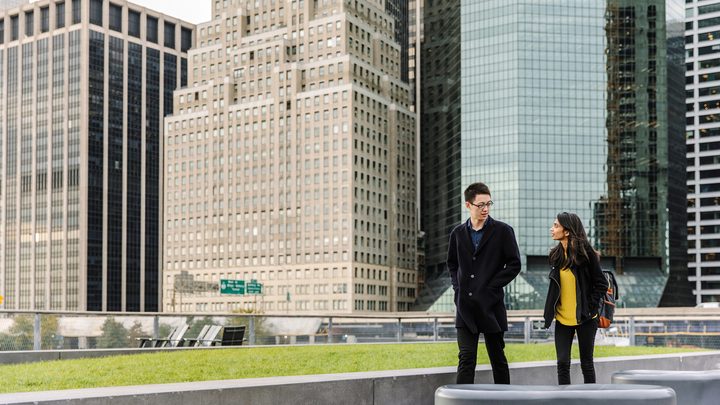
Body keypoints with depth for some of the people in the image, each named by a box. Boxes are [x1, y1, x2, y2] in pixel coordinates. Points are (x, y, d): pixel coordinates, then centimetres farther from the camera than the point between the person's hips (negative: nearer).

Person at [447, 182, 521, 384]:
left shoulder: (503, 231, -2)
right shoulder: (458, 233, 8)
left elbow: (514, 264, -3)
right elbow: (452, 263, 21)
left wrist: (492, 286, -9)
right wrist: (457, 285, 6)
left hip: (491, 305, -2)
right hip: (465, 306, 2)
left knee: (498, 358, 10)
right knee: (466, 359, -2)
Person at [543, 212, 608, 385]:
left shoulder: (586, 253, -11)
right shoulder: (556, 255, 5)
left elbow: (601, 284, -7)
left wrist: (589, 307, -12)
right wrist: (551, 309, 8)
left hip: (584, 319, -4)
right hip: (562, 319, 4)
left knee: (586, 363, 7)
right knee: (562, 363, 0)